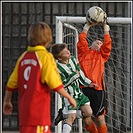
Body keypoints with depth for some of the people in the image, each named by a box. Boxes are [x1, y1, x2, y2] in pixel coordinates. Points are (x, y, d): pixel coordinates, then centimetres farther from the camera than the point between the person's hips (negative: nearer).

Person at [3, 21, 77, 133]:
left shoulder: (24, 57, 9)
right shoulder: (45, 57, -10)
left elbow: (12, 83, 11)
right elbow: (55, 83, -13)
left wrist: (7, 102, 24)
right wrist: (69, 98, 0)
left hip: (24, 108, 7)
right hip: (38, 110, -7)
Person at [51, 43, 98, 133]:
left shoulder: (72, 59, 2)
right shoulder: (57, 68, -21)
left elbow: (80, 73, 14)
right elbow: (62, 84, -22)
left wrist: (88, 83, 14)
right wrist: (75, 75, -21)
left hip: (78, 91, 7)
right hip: (69, 94, -7)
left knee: (88, 112, 11)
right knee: (72, 116, -14)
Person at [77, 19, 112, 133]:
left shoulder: (102, 55, 21)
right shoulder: (83, 52, 20)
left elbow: (107, 44, 9)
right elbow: (81, 39, 11)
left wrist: (106, 28, 14)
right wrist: (88, 26, 16)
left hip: (97, 89, 1)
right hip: (82, 87, -1)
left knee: (100, 117, 3)